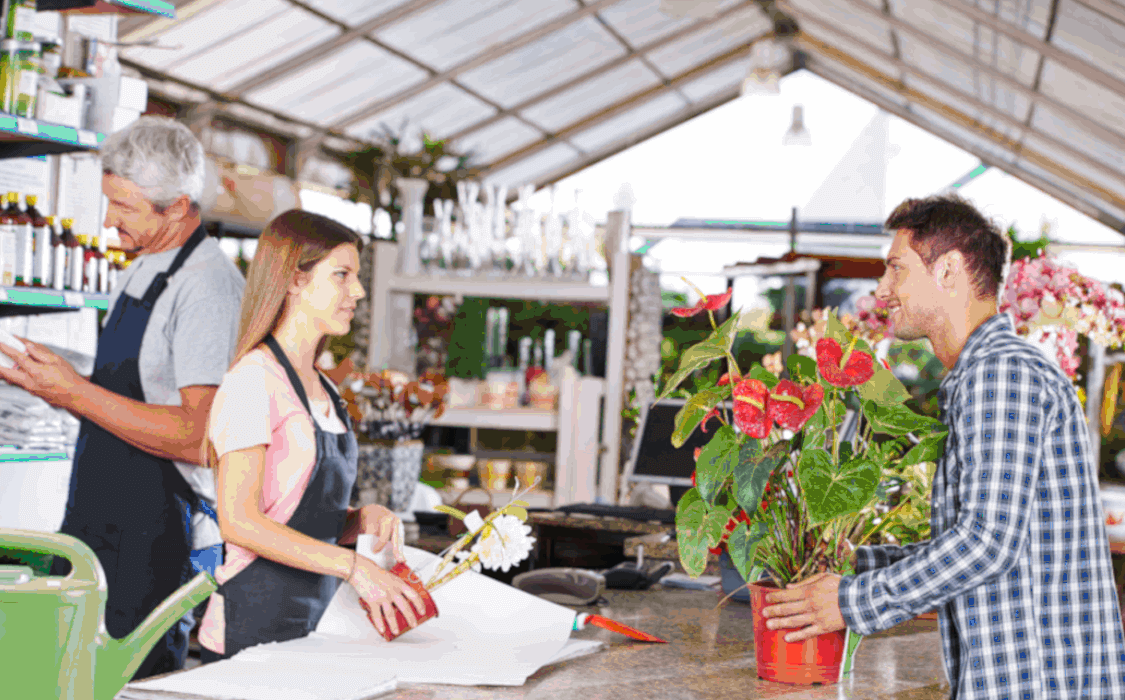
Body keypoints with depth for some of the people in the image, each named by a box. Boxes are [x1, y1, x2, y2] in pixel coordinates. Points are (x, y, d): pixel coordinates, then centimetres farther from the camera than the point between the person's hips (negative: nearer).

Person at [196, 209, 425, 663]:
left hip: (314, 622, 8)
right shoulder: (254, 378, -10)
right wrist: (353, 566, -23)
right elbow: (238, 520, -18)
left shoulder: (323, 391, 16)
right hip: (258, 622, -7)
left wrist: (363, 519, 1)